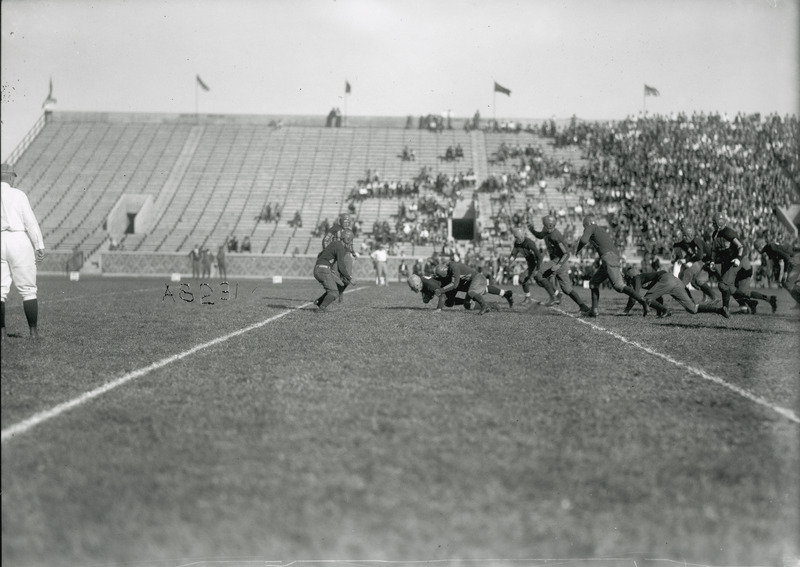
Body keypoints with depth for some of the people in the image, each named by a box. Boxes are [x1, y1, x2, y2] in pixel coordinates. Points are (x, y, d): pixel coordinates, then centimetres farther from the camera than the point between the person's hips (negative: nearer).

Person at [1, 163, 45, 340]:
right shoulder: (18, 195, -3)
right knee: (28, 290, 4)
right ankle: (33, 332, 3)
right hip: (19, 243, -2)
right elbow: (31, 222, -7)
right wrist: (39, 247, -5)